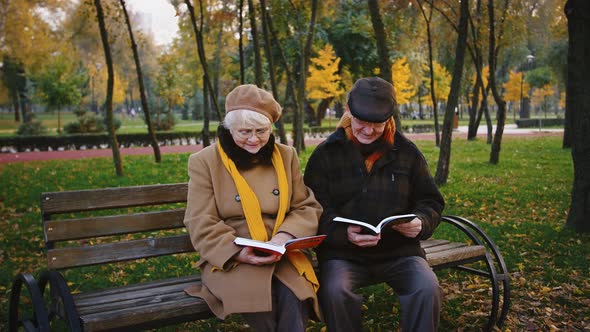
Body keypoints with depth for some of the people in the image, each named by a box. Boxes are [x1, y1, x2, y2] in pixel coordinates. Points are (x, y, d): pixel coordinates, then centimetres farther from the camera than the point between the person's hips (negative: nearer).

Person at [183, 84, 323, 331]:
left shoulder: (286, 156, 9)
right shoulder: (205, 162, -1)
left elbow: (307, 208, 8)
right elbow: (201, 226, -5)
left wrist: (286, 235, -14)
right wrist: (237, 252, -22)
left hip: (280, 256, 2)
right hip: (228, 261, -2)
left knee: (293, 297, -30)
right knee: (260, 299, -32)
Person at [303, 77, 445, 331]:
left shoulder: (407, 152, 7)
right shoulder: (326, 154, 2)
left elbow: (431, 202, 13)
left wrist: (421, 223, -12)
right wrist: (344, 233, -24)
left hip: (399, 251, 2)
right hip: (343, 253, -1)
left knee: (428, 288, -26)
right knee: (334, 290, -31)